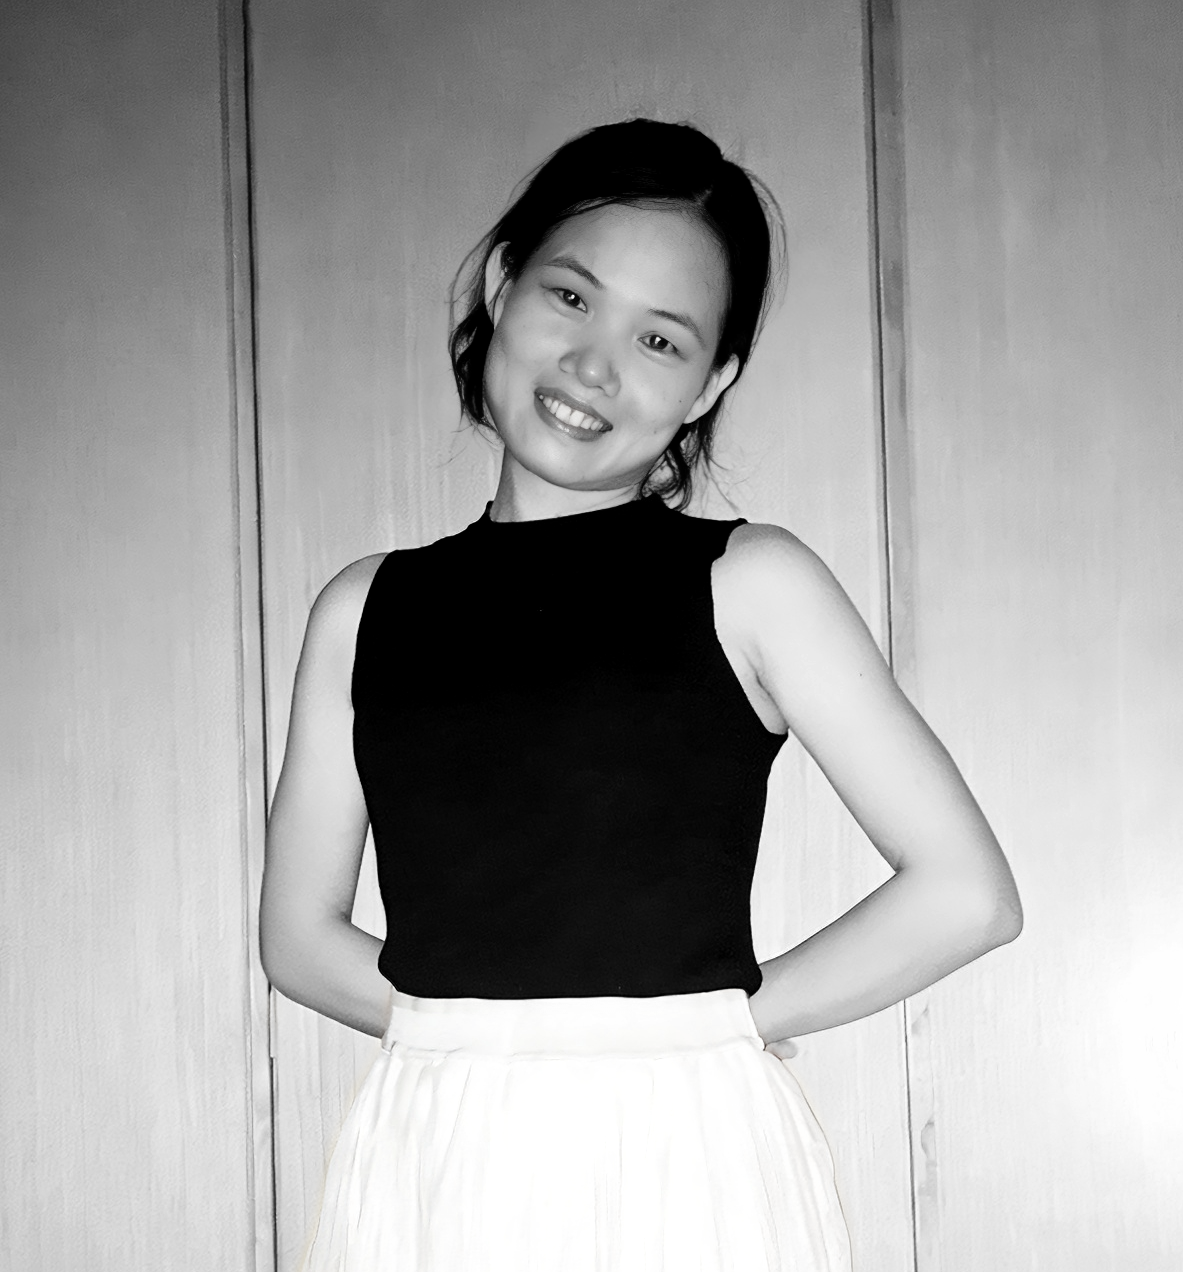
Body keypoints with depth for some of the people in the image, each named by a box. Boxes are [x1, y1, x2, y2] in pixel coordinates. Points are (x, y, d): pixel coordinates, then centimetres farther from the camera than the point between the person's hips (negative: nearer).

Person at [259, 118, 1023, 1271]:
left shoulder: (749, 583, -2)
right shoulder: (364, 609, 6)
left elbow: (965, 893, -5)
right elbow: (299, 933, 9)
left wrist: (714, 1017, -3)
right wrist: (469, 1029, -4)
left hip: (684, 1165, -2)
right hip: (434, 1167, 2)